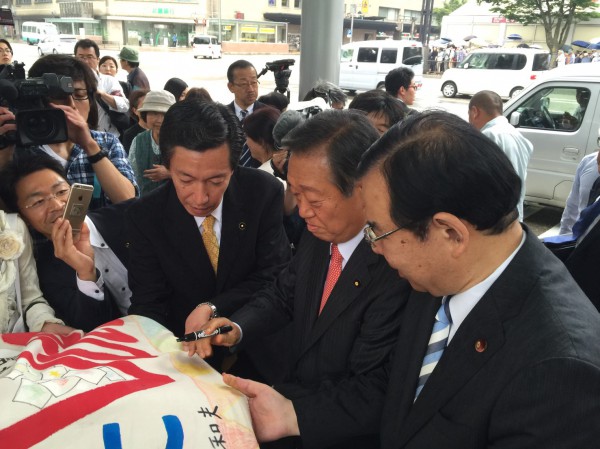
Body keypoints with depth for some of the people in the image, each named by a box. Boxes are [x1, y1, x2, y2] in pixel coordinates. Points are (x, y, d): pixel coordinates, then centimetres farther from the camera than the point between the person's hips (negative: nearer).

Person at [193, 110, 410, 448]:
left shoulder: (400, 271, -29)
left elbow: (370, 399, -24)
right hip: (292, 386, 6)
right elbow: (283, 295, 7)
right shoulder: (320, 233, -7)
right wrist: (236, 328, -10)